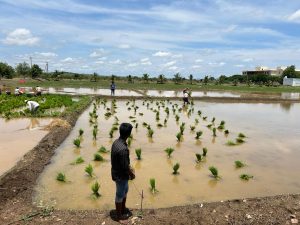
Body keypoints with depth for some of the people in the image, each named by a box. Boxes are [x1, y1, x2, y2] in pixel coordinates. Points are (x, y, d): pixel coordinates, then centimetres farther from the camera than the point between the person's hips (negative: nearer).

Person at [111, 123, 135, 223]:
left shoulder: (116, 142, -5)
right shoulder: (123, 149, -35)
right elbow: (124, 167, -25)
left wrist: (129, 168, 17)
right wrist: (132, 174, -7)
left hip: (117, 173, 9)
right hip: (121, 175, -9)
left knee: (125, 191, 28)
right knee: (120, 195, 13)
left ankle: (123, 208, 48)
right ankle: (119, 215, 35)